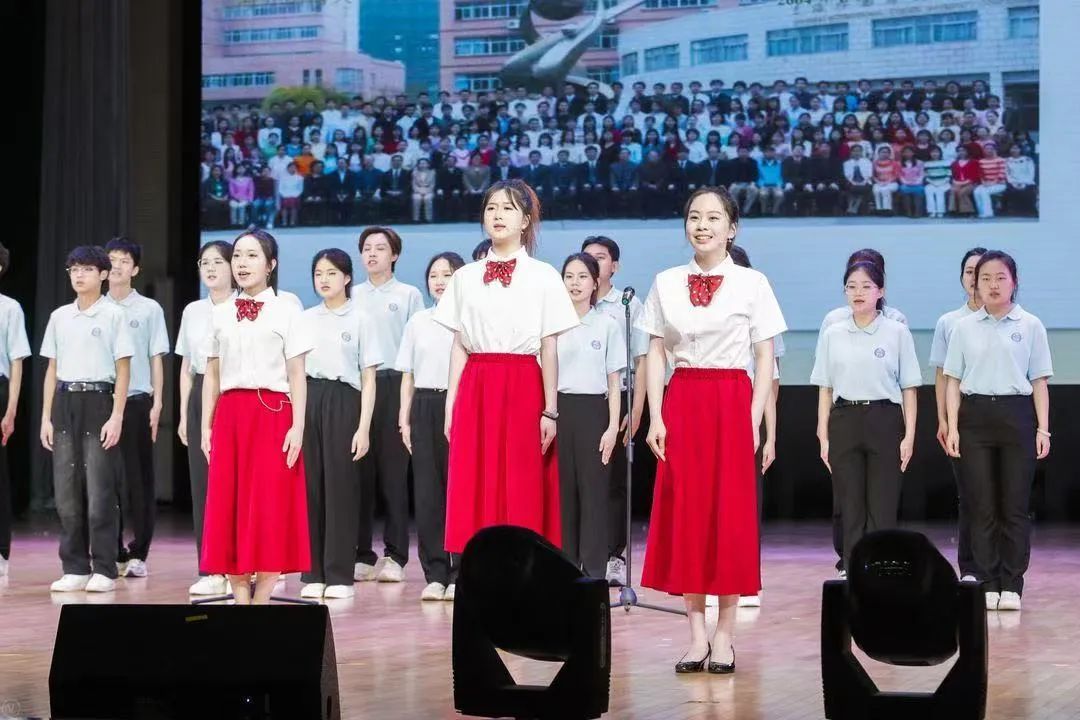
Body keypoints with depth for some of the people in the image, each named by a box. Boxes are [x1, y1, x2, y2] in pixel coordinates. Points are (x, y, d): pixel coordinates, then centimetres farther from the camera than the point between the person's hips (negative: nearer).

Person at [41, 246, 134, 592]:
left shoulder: (113, 315, -1)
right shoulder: (59, 317, 12)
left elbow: (123, 370, -2)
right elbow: (52, 370, 14)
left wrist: (116, 416, -10)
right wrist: (46, 417, 8)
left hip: (98, 401, -4)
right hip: (64, 403, 4)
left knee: (100, 491, -5)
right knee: (66, 490, 3)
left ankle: (104, 569, 0)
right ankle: (75, 568, 10)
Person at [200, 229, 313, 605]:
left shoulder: (286, 312, 3)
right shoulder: (220, 314, 13)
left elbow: (297, 376, 0)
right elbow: (212, 375, 13)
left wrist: (298, 426, -8)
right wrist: (205, 426, 6)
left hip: (272, 415, -3)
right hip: (230, 415, 4)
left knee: (269, 507, -5)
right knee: (227, 506, 0)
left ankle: (262, 599, 2)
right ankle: (240, 598, 6)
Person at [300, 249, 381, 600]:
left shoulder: (359, 320, 3)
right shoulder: (305, 319, 12)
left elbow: (368, 380, 1)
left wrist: (364, 427, -7)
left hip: (343, 400, -3)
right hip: (309, 400, 3)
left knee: (340, 485, -4)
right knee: (311, 484, 1)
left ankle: (339, 575, 2)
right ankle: (313, 574, 7)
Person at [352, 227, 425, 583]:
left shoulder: (408, 295, 6)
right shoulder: (351, 296, 14)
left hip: (394, 384, -3)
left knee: (393, 471, -3)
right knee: (360, 471, 1)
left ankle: (394, 556, 1)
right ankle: (362, 554, 6)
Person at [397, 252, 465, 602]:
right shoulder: (417, 322, 12)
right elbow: (408, 375, 15)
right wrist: (405, 419, 8)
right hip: (424, 407, 4)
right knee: (426, 490, 1)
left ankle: (460, 573, 3)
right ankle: (435, 574, 6)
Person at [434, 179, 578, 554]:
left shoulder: (543, 276, 3)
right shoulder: (465, 277, 11)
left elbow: (549, 350, 0)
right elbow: (459, 347, 11)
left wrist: (550, 410, -5)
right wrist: (451, 405, 5)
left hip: (523, 390, -3)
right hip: (475, 390, 3)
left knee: (522, 492, -4)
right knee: (474, 491, 0)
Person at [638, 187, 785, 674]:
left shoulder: (752, 284, 0)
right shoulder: (666, 283, 7)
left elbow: (765, 359, 0)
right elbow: (656, 354, 7)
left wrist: (754, 422, -8)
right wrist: (656, 418, -2)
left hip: (731, 403, -2)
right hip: (681, 403, 2)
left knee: (731, 514, -1)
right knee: (684, 512, 1)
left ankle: (724, 634, 6)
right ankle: (696, 633, 7)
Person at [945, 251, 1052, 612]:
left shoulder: (1031, 326, 3)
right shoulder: (964, 328, 6)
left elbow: (1039, 382, 3)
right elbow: (953, 381, 7)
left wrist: (1043, 428, -3)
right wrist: (952, 427, -1)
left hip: (1016, 416, -1)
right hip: (975, 416, 1)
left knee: (1015, 506, 0)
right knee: (981, 505, 2)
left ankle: (1011, 585, 6)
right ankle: (987, 583, 9)